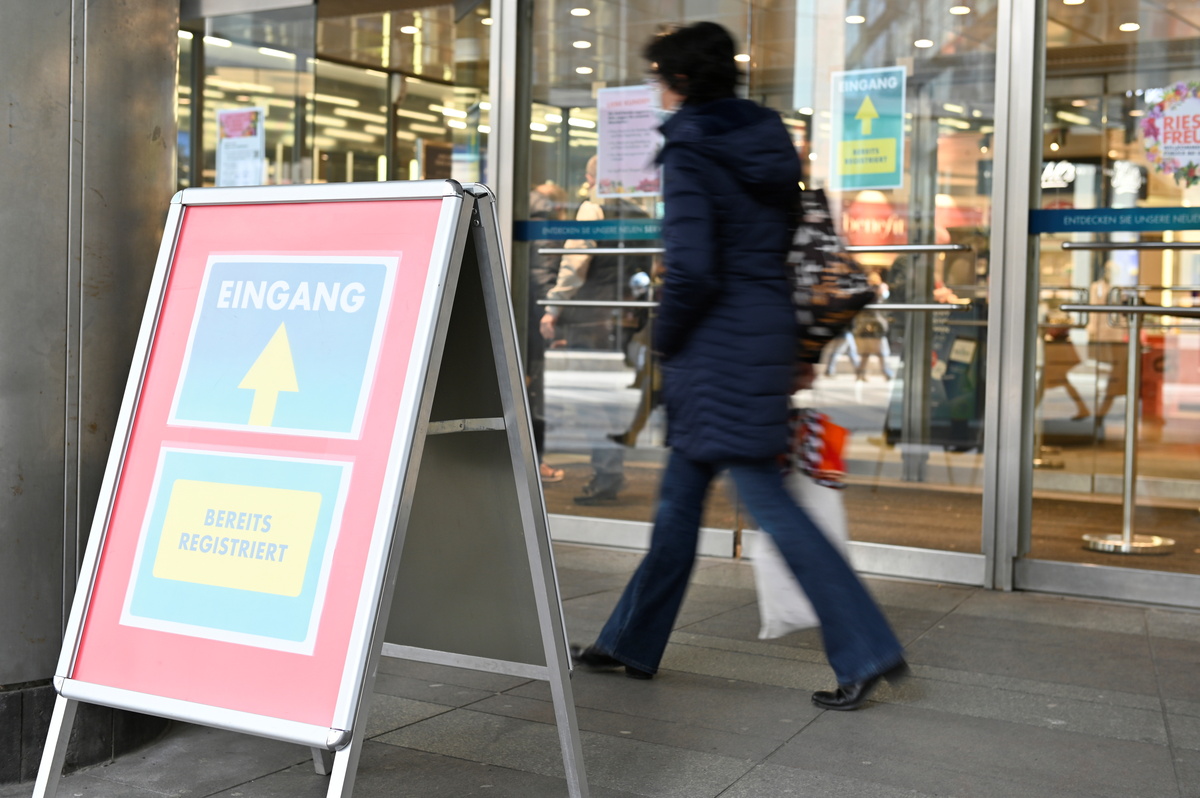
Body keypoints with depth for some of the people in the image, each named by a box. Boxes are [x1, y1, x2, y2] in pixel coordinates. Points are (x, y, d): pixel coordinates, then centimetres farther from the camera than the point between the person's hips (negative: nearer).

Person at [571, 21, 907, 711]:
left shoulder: (689, 154, -12)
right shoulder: (768, 142, 13)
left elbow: (691, 269, -21)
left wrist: (665, 340, -4)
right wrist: (796, 352, 19)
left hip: (719, 344, -9)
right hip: (768, 335, 9)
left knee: (766, 499, -5)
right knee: (680, 494, 15)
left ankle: (868, 652, -2)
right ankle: (632, 644, 26)